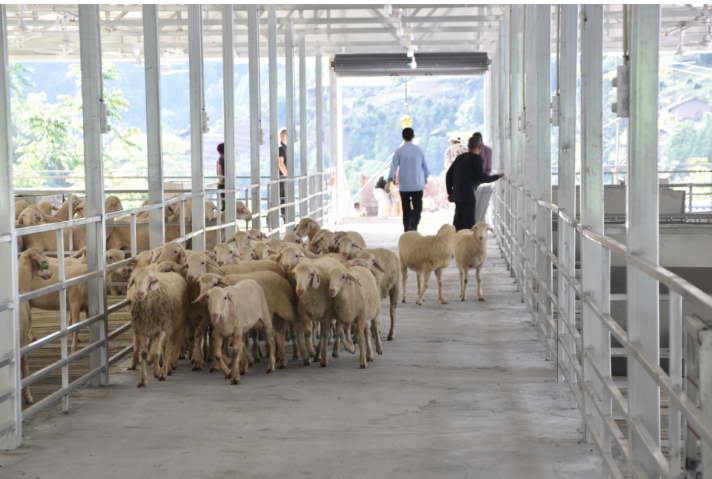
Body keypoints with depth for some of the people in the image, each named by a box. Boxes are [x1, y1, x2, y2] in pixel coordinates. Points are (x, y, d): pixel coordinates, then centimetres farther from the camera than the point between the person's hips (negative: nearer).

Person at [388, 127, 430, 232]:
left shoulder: (399, 151, -6)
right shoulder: (419, 150, -2)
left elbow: (394, 165, -9)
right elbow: (425, 165, 7)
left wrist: (390, 178, -5)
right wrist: (426, 177, 23)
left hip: (404, 185, 1)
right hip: (418, 184, -1)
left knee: (406, 208, 9)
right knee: (417, 207, 2)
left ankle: (407, 230, 10)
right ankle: (413, 226, -19)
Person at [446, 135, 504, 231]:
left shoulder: (460, 157, 15)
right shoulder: (477, 158, -8)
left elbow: (449, 175, 17)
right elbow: (482, 178, -11)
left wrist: (450, 192, 23)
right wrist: (497, 176, 3)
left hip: (457, 195, 8)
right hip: (468, 196, -8)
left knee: (458, 223, 12)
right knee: (469, 223, -6)